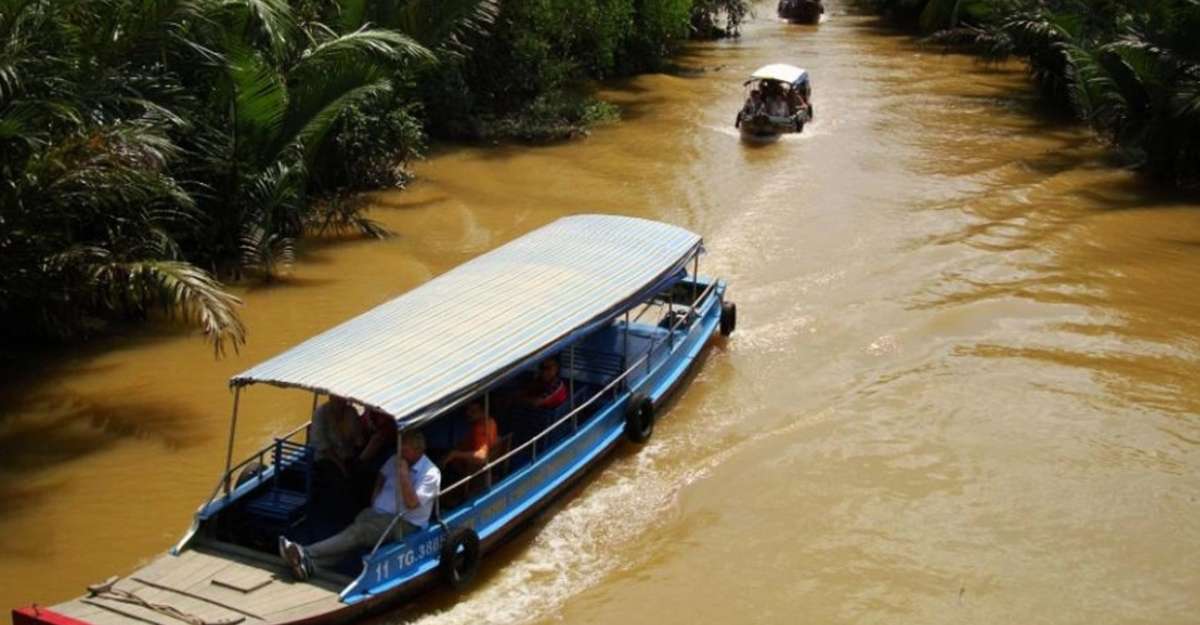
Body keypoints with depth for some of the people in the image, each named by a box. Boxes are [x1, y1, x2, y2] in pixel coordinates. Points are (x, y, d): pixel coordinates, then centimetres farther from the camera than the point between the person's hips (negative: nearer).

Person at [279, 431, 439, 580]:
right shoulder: (396, 460, 11)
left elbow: (411, 503, -21)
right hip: (377, 513, 7)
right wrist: (375, 499, 17)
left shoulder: (431, 473, -11)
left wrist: (404, 473, -22)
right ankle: (308, 563, -47)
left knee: (358, 532, -30)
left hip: (404, 524, -7)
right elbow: (382, 475, 32)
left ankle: (306, 554, -44)